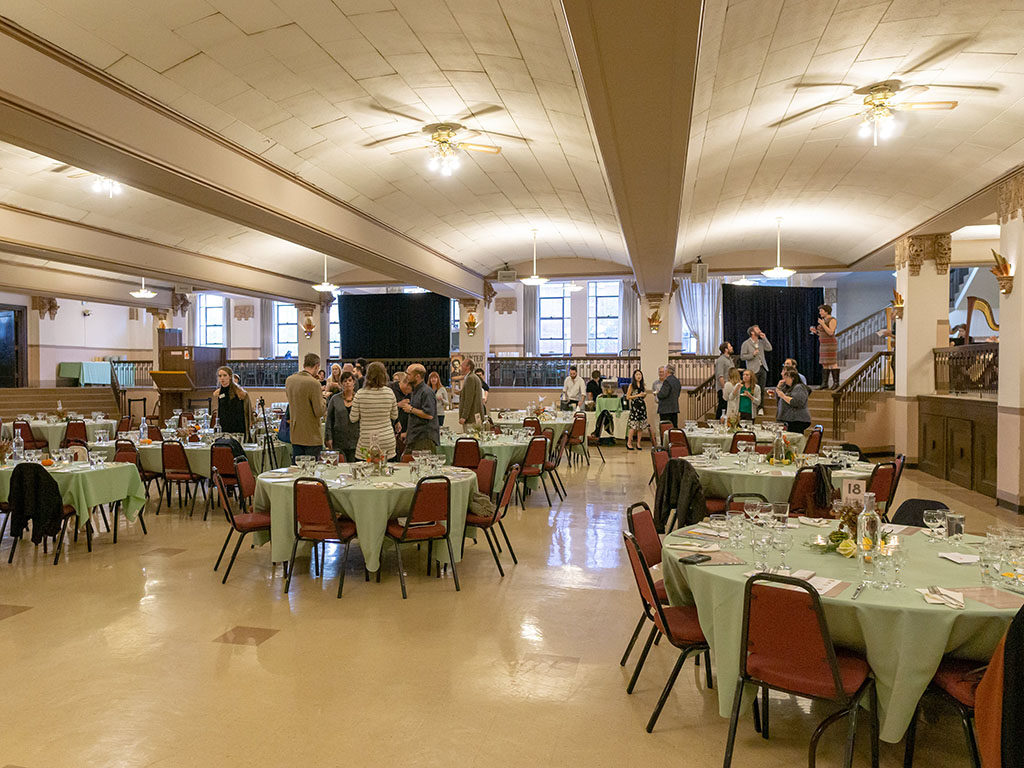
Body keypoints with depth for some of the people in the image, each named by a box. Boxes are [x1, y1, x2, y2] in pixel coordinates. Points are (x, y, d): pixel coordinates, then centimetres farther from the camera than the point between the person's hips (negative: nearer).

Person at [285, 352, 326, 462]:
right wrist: (322, 398, 0)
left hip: (295, 435, 7)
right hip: (312, 437, -7)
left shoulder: (289, 380, 4)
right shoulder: (314, 383, -18)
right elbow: (320, 412, -19)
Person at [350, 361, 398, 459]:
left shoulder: (360, 394, -8)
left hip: (367, 441, -2)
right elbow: (394, 416, 7)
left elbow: (353, 418, -2)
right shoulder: (389, 392, -3)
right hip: (387, 440, 2)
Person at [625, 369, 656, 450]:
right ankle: (628, 443, -4)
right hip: (634, 406, -5)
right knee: (633, 426, -10)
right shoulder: (632, 385, 0)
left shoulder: (642, 385, 14)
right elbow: (627, 397, -5)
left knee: (641, 425, 2)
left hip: (642, 405, 5)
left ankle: (638, 443, 7)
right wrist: (638, 395, -10)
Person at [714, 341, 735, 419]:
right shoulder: (721, 360, -13)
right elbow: (720, 376, -19)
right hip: (723, 389, -9)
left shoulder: (729, 358, 17)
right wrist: (724, 387, -22)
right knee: (722, 406, -7)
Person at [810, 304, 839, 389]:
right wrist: (815, 332, 8)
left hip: (830, 345, -9)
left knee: (833, 364, -9)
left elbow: (830, 332, -20)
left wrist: (822, 324, -18)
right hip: (823, 345, 9)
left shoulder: (832, 320, -9)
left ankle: (836, 383, -7)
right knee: (824, 364, 6)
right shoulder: (824, 320, 18)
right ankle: (825, 384, 6)